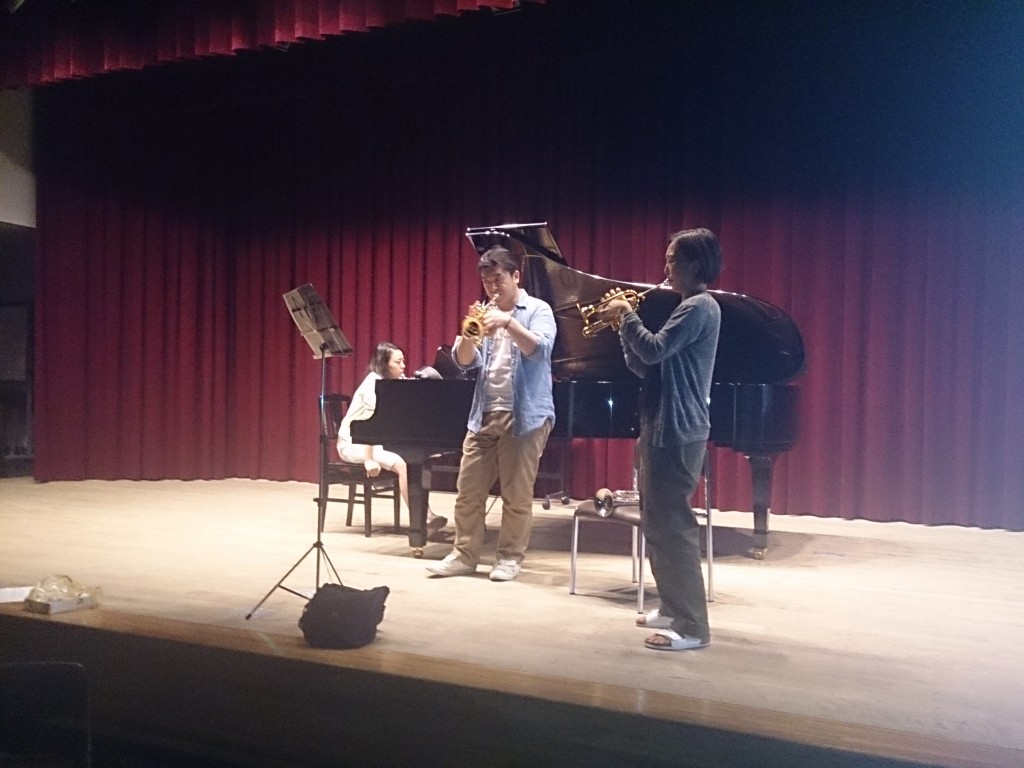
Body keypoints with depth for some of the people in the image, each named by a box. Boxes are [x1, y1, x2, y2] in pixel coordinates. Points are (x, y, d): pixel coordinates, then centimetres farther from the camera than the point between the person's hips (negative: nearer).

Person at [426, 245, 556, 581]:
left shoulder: (538, 310, 1)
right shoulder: (485, 314, 14)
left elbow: (540, 349, -17)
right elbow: (464, 362, 4)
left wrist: (508, 322, -29)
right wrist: (468, 334, -16)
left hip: (524, 416, -5)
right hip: (483, 416, 5)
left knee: (517, 493, 1)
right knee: (468, 490, 4)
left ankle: (510, 557, 11)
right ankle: (464, 554, 12)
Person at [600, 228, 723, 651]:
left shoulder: (700, 307, -12)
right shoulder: (689, 307, 19)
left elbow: (654, 350, -24)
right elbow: (645, 366, 16)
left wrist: (627, 314, -10)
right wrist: (624, 325, 5)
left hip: (677, 433, -11)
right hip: (663, 429, 11)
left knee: (673, 526, -9)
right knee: (658, 523, 16)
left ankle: (692, 626, -3)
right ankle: (674, 609, 27)